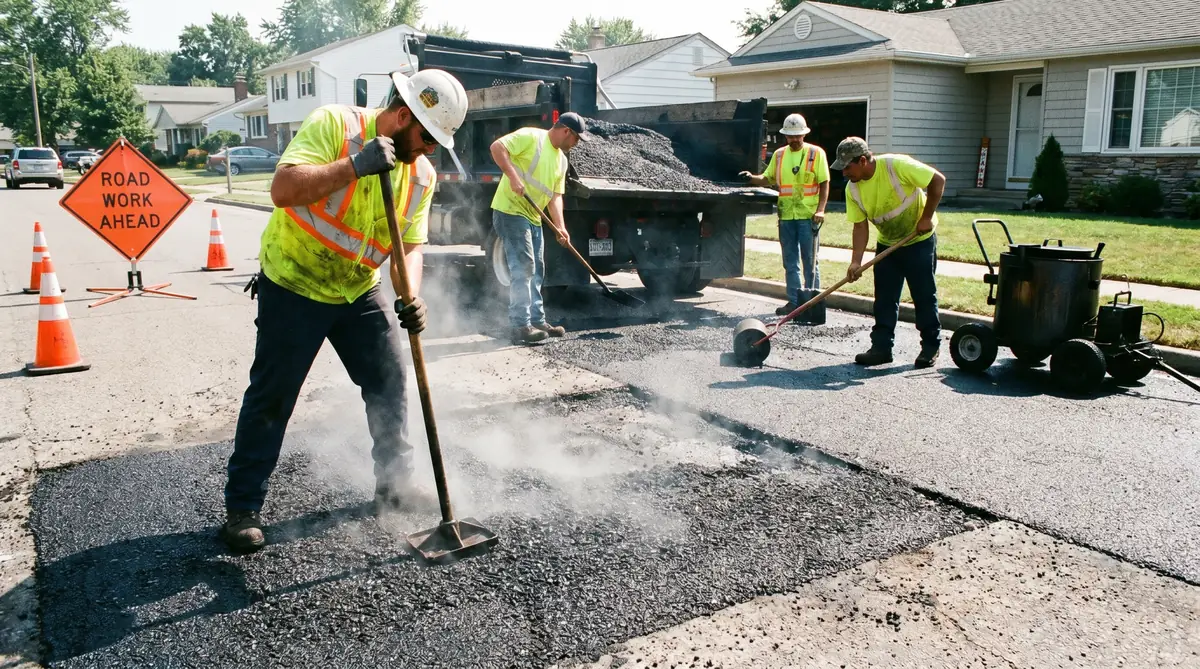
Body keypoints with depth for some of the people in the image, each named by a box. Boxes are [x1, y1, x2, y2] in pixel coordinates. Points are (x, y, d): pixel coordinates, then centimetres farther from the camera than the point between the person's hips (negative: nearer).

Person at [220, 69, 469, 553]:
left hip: (359, 292, 6)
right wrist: (356, 165, -37)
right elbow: (283, 190, -31)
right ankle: (242, 507, 13)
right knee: (271, 398, -1)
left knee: (390, 382, 6)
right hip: (292, 285, -5)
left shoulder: (422, 174, -4)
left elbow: (410, 246, -5)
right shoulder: (334, 124, -20)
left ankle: (394, 485, 24)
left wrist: (410, 297, -24)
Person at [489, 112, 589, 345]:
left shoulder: (561, 160, 15)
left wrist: (560, 227, -1)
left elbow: (555, 195, 12)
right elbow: (497, 146, -19)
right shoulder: (531, 136, -9)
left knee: (536, 271, 13)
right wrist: (513, 176, -29)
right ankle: (521, 327, -12)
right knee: (523, 267, -14)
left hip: (533, 217, 9)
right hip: (510, 210, -9)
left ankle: (537, 321, 23)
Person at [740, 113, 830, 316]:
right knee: (790, 263, 9)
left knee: (810, 261, 1)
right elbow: (768, 178, 15)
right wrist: (752, 178, -6)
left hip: (808, 216, -4)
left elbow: (824, 183, -3)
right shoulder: (779, 154, 11)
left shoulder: (816, 153, -1)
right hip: (786, 216, 5)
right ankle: (794, 302, 17)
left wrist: (820, 209, -13)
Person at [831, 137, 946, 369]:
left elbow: (938, 180, -20)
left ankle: (931, 348, 13)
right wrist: (856, 261, -16)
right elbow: (860, 226, -7)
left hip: (919, 239, -5)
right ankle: (881, 347, 10)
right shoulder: (853, 189, -9)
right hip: (887, 243, 5)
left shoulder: (897, 166, -26)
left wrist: (927, 217, -20)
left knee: (924, 296, 2)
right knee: (884, 299, 4)